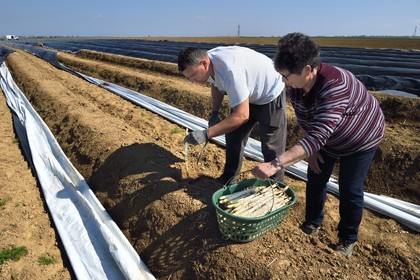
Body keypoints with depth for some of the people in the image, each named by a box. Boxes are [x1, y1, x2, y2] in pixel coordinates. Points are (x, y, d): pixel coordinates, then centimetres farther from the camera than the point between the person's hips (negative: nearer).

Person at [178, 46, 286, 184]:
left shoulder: (230, 71, -41)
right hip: (245, 95, 9)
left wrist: (206, 134, -39)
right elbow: (216, 85, 9)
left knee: (271, 148, -4)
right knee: (233, 137, 14)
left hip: (270, 94, -8)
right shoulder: (207, 62, -14)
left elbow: (242, 116, -40)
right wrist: (214, 113, -2)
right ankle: (228, 180, 31)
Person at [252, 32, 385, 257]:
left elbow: (317, 136, -51)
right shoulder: (294, 85, -21)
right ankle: (312, 223, 34)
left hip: (360, 140, -6)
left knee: (350, 191, 2)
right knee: (315, 179, 11)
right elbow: (304, 121, -4)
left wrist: (275, 164, -58)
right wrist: (309, 150, -7)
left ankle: (347, 240, 26)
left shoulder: (335, 85, -43)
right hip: (327, 137, 6)